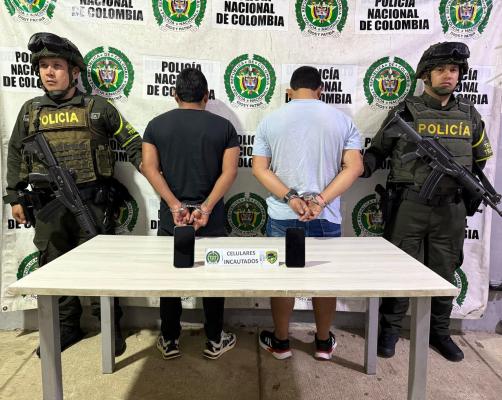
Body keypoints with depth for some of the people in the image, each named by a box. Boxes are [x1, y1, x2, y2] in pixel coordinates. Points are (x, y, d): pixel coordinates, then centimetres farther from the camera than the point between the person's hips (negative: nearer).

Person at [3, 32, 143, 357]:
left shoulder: (97, 107, 2)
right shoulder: (30, 111, 12)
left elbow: (132, 141, 5)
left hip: (92, 202, -3)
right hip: (48, 205, 4)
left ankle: (111, 327, 20)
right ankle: (67, 328, 30)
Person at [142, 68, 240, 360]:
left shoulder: (157, 124, 4)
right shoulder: (224, 126, 0)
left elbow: (150, 167, -6)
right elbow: (229, 171, -10)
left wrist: (175, 206, -12)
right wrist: (206, 208, -15)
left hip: (171, 218, 1)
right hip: (212, 220, -1)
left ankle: (170, 341, 28)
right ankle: (215, 341, 25)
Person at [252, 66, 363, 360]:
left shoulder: (271, 120, 1)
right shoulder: (342, 120, 1)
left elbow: (259, 168, -5)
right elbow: (354, 167, -8)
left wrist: (291, 199, -12)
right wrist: (321, 201, -14)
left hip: (282, 216, 0)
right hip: (326, 217, 1)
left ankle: (280, 342, 29)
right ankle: (324, 343, 32)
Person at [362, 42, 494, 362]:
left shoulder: (469, 114, 9)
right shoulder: (405, 112, -2)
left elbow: (482, 158, 20)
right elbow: (377, 152, 1)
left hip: (451, 209, 4)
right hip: (408, 206, -3)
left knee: (444, 273, 15)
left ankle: (440, 332, 34)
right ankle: (390, 330, 24)